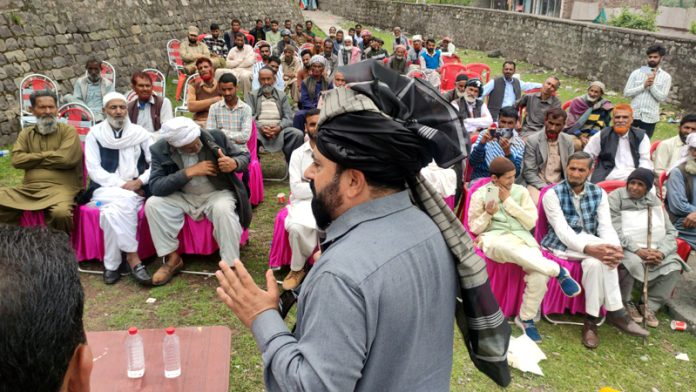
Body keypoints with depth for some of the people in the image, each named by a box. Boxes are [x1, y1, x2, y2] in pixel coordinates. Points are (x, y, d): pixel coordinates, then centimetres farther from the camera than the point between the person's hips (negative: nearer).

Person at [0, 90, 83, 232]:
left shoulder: (68, 131, 6)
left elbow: (66, 158, -10)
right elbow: (17, 160, 4)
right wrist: (49, 155, 0)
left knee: (61, 213, -37)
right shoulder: (26, 133, 19)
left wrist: (33, 158, 2)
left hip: (60, 188, -4)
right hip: (28, 189, 5)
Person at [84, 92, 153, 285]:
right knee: (124, 200, -34)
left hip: (136, 190, 1)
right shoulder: (95, 134, 7)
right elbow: (94, 169, -1)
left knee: (113, 211, -32)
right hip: (105, 189, -1)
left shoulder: (140, 133, 10)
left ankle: (112, 264, -23)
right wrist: (122, 184, -12)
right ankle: (132, 256, -27)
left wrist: (139, 182, -13)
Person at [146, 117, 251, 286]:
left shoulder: (216, 137, -12)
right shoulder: (160, 150, -11)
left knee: (223, 208, -35)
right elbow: (155, 187, -20)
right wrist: (189, 172, -28)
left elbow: (245, 156, -2)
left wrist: (234, 163, -27)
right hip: (182, 198, 2)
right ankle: (172, 258, -7)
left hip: (217, 194, -2)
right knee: (153, 204, -22)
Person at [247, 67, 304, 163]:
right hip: (259, 129, -2)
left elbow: (288, 117, 7)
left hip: (279, 129, 2)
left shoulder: (282, 96, 18)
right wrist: (261, 127, -18)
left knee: (298, 134, -26)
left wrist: (279, 127, -15)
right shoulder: (252, 95, 15)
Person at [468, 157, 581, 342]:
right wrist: (488, 214, -13)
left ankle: (526, 318, -5)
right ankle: (558, 271, -26)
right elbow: (474, 228, 7)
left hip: (522, 238, 2)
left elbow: (531, 222, 2)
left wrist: (509, 201, -3)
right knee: (509, 248, -43)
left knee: (539, 276, -29)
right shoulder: (480, 194, 6)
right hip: (494, 239, -2)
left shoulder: (520, 191, 12)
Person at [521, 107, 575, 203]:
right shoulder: (532, 140, -6)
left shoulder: (568, 140, 7)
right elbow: (529, 172, -8)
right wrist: (544, 187, -19)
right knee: (537, 203, -34)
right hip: (537, 184, -4)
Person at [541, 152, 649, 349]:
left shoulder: (599, 193, 5)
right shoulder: (553, 194, -9)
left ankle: (592, 319, -22)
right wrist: (589, 248, -37)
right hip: (561, 244, -4)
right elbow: (562, 230, -20)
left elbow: (606, 226, -7)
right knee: (599, 257, -32)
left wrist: (616, 247, -30)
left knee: (596, 261, -32)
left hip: (590, 242, 4)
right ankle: (615, 311, -21)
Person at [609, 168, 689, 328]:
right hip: (626, 248, -5)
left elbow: (670, 232, 6)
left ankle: (650, 305, -3)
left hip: (654, 250, 5)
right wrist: (637, 250, -24)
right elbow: (614, 231, -14)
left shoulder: (655, 201, 12)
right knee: (631, 263, -36)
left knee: (674, 266, -21)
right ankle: (625, 303, -7)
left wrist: (661, 252, -14)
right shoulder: (615, 197, -3)